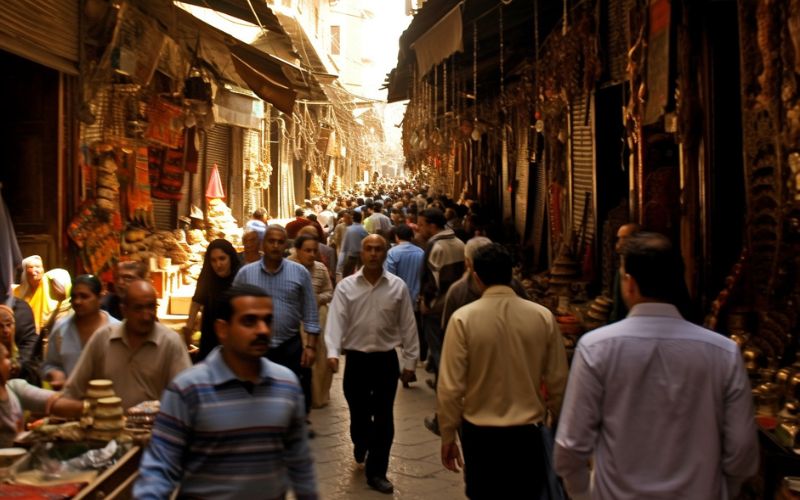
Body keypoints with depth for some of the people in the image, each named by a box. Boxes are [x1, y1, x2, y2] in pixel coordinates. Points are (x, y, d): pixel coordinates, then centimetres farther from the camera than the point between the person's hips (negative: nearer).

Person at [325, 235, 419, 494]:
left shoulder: (398, 286, -3)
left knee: (384, 417, 5)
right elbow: (336, 320, -11)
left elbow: (407, 326, 1)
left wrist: (410, 361, 1)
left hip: (387, 359, 0)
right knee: (358, 412, 14)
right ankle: (361, 442, 49)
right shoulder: (346, 286, -4)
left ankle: (376, 471, 19)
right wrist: (332, 352, -26)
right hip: (356, 359, 0)